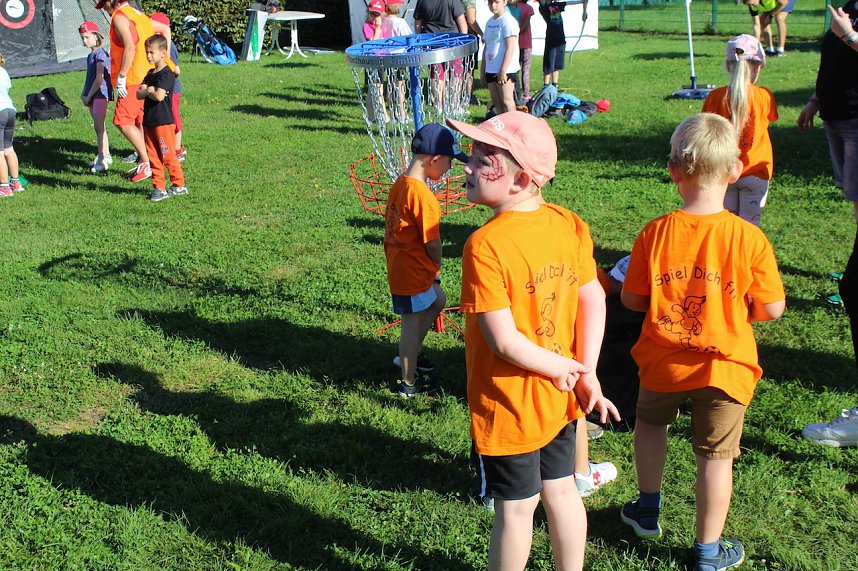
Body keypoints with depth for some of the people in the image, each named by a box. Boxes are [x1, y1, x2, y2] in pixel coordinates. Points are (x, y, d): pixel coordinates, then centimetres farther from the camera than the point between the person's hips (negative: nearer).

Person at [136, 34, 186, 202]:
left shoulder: (167, 74, -12)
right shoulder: (150, 74, 16)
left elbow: (159, 95, -24)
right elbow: (139, 94, 8)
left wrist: (147, 91, -5)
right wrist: (149, 90, -11)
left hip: (163, 121, -8)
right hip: (149, 121, 8)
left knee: (168, 155, -4)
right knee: (153, 156, 8)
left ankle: (179, 185, 7)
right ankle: (159, 187, 13)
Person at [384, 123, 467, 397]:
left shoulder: (399, 184, 3)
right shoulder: (422, 195, -26)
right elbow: (432, 242, -21)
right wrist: (436, 266, 0)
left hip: (399, 264, 9)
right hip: (412, 272, -9)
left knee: (438, 300, 26)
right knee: (413, 324, 5)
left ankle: (409, 355, 36)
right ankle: (409, 383, 21)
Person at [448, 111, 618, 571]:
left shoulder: (485, 245, -26)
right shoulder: (568, 225, -6)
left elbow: (505, 342, -25)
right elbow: (594, 299, -4)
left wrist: (563, 368, -12)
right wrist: (585, 372, -3)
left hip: (508, 406, -6)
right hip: (559, 396, 6)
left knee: (515, 509, 11)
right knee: (560, 489, 22)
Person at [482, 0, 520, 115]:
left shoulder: (508, 21, -9)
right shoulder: (490, 22, 15)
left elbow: (510, 48, -16)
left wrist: (503, 71, -20)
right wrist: (482, 69, 18)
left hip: (505, 70, -8)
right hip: (491, 69, 8)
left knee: (506, 100, -7)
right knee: (496, 100, 8)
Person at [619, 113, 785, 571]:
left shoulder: (654, 233, -13)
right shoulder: (749, 238, -16)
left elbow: (631, 299, -4)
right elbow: (772, 309, -8)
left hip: (663, 362, 1)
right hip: (725, 367, -1)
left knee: (651, 422, 29)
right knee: (715, 455, 13)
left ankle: (648, 510, 42)